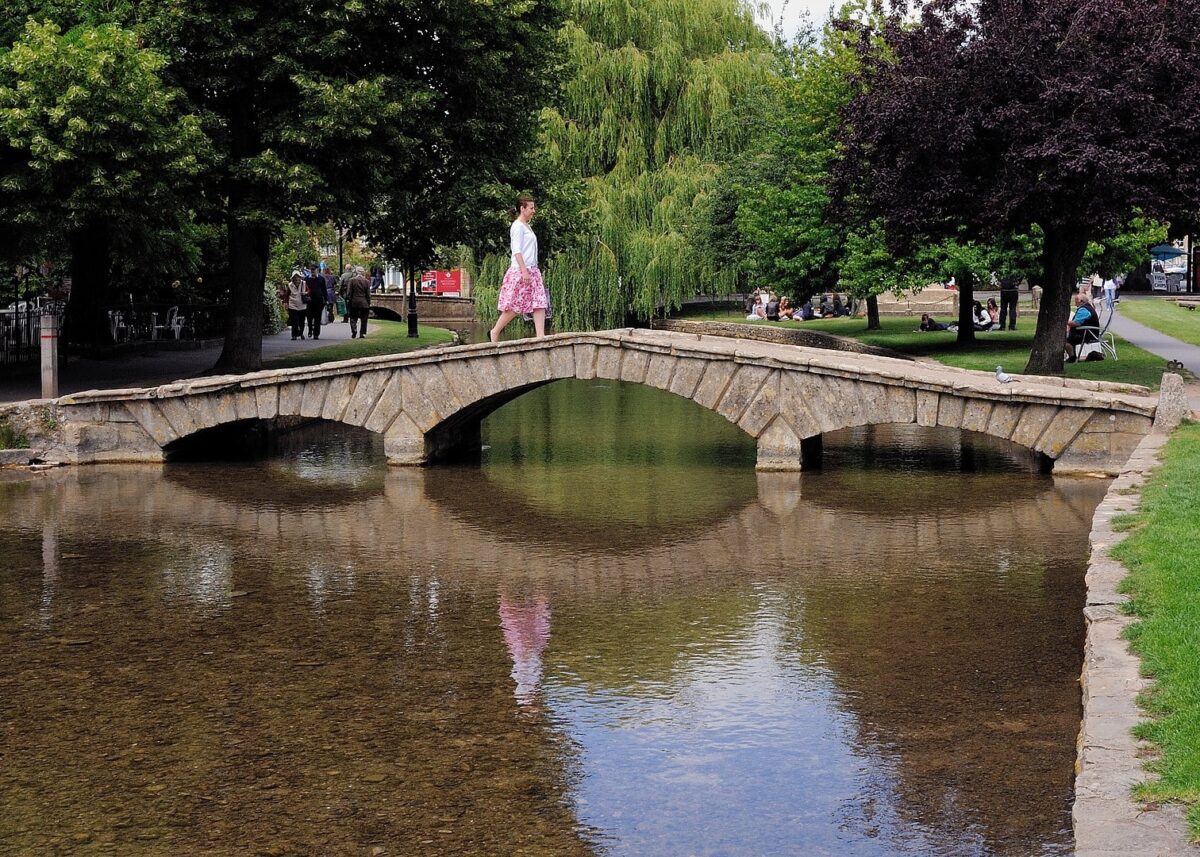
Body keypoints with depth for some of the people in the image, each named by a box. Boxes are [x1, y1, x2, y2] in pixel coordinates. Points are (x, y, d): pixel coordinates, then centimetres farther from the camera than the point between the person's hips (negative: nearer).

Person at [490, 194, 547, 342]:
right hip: (519, 271, -9)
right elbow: (517, 251, -16)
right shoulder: (518, 226, -9)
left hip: (531, 271, 9)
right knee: (514, 307, -4)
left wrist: (529, 271, 18)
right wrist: (524, 271, -21)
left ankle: (540, 335, -7)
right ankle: (494, 332, 10)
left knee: (540, 304, -2)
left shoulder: (526, 226, 18)